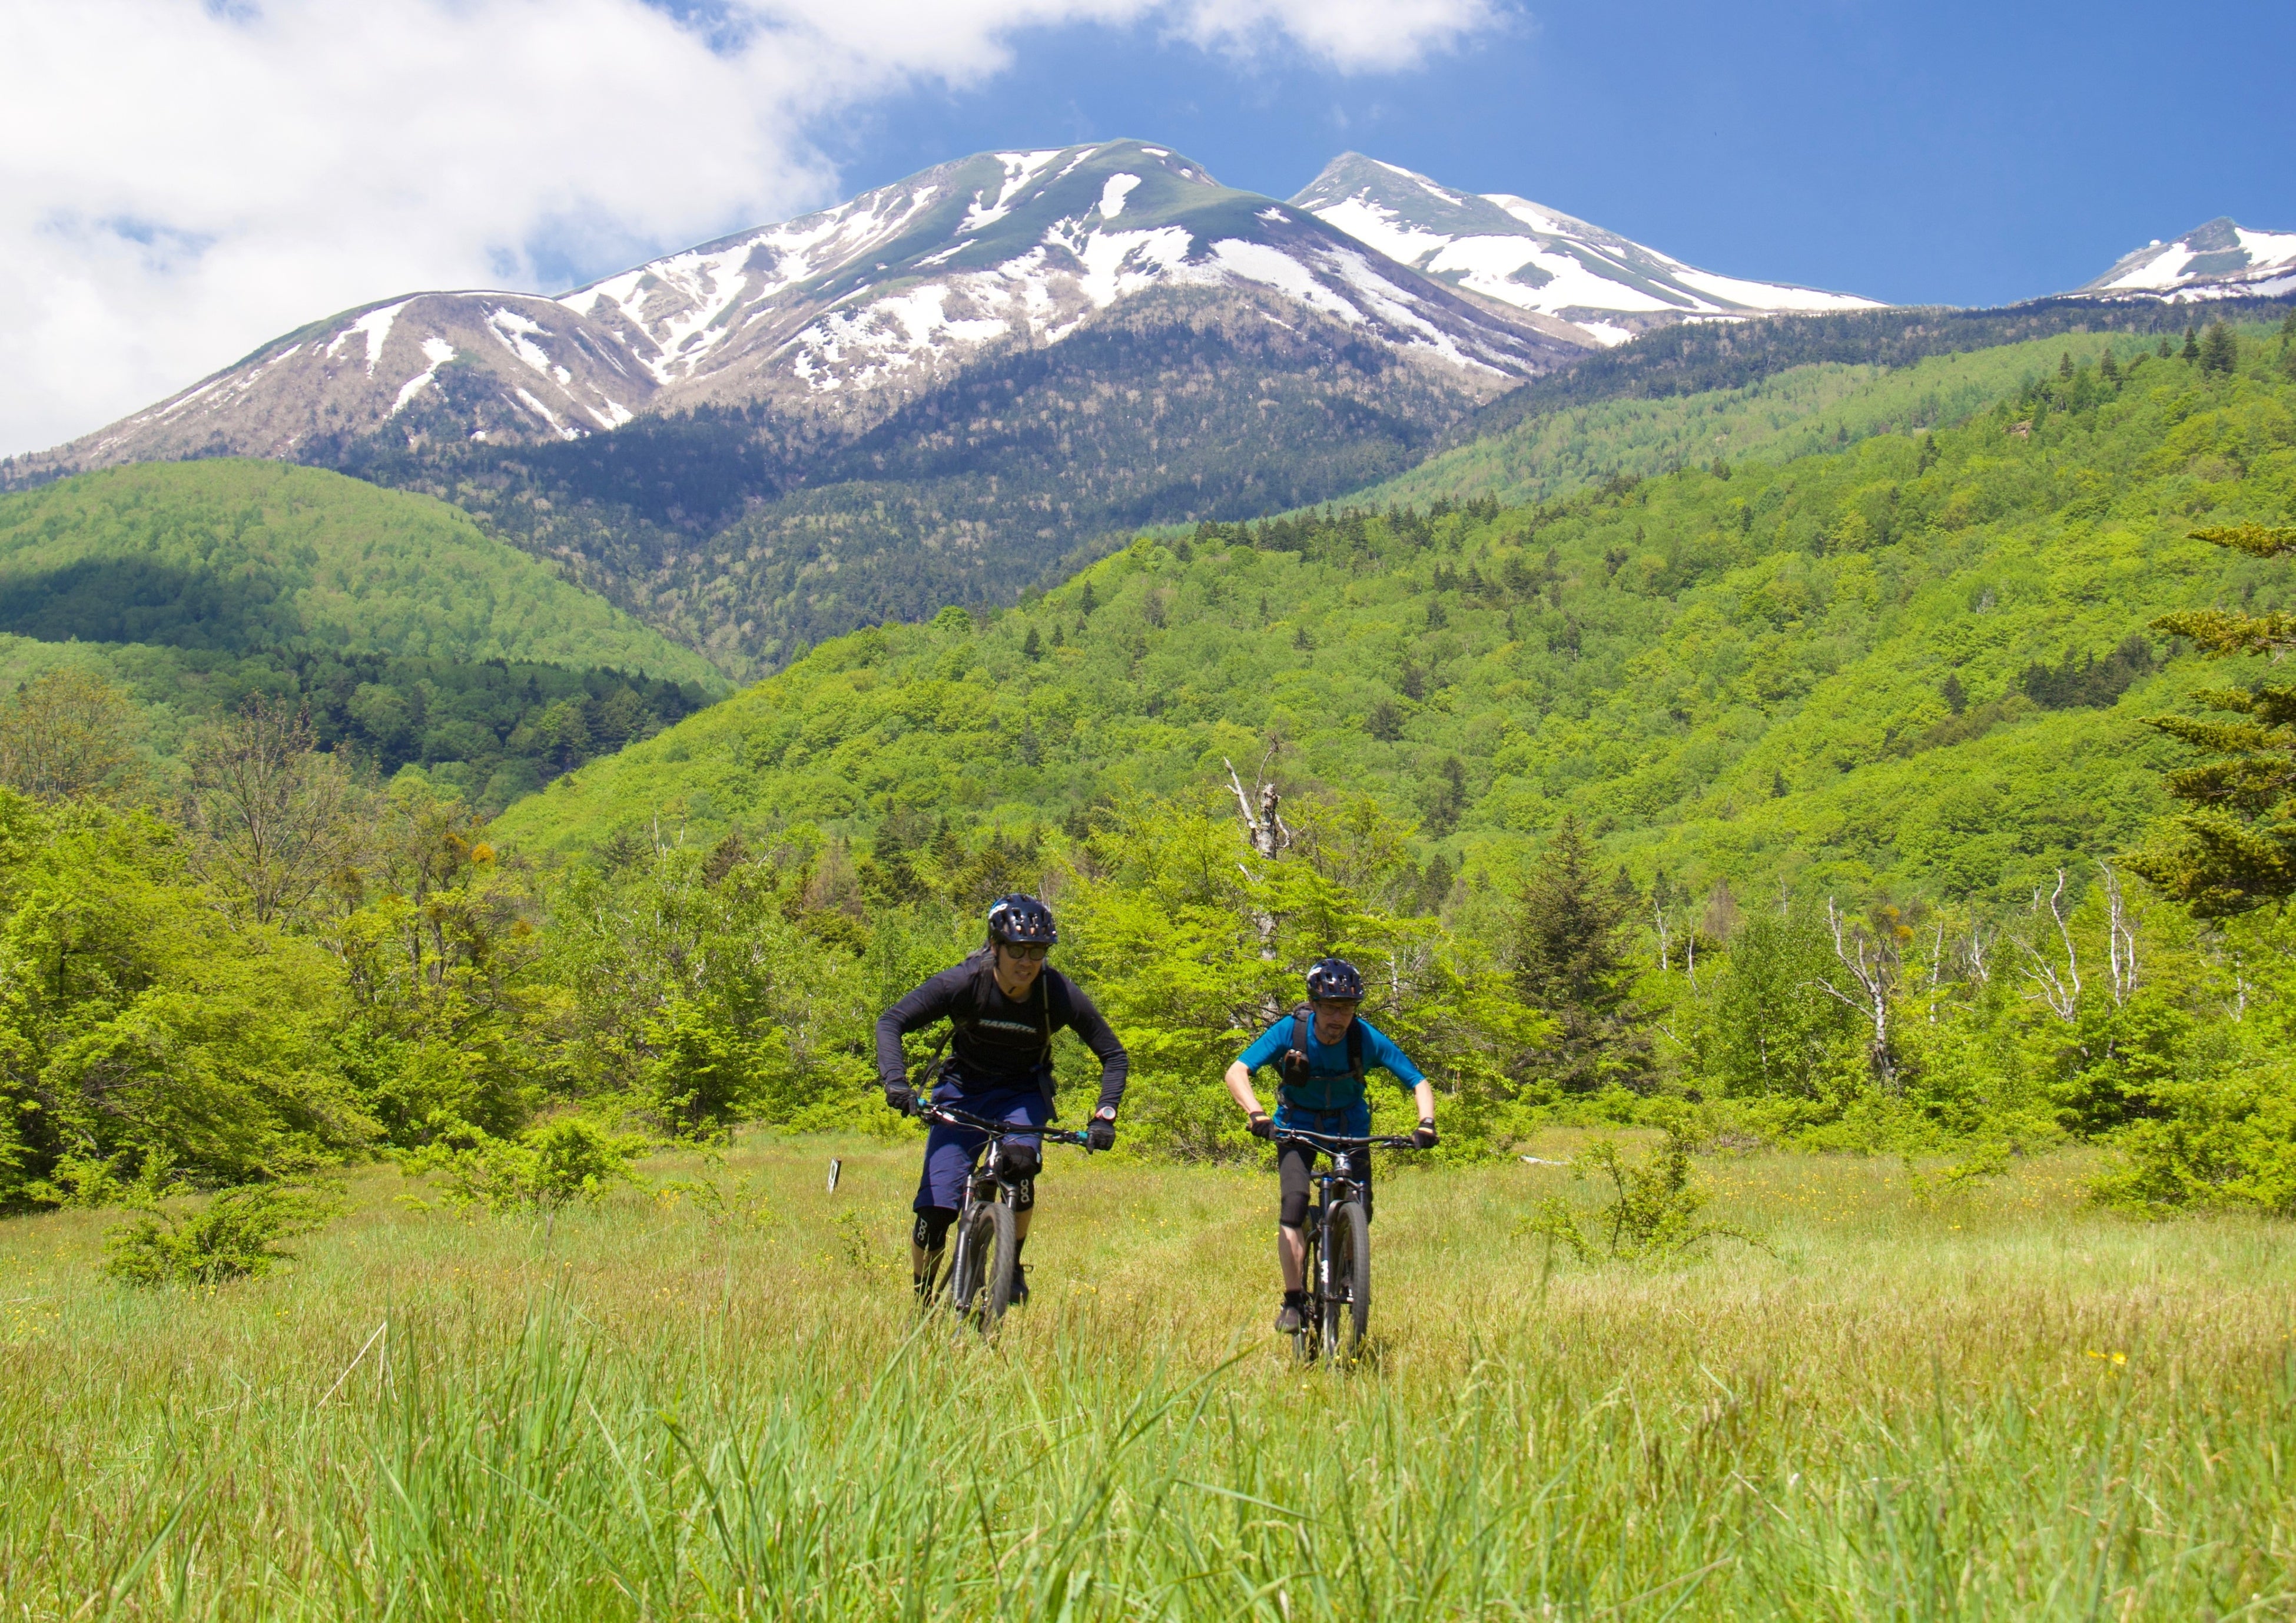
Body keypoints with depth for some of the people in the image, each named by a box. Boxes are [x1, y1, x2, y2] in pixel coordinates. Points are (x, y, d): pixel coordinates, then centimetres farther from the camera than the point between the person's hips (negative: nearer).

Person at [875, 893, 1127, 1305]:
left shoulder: (1060, 993, -21)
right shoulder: (964, 982, -24)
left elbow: (1114, 1056, -12)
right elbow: (891, 1023, -22)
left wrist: (1104, 1115, -24)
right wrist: (895, 1080, -37)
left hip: (1023, 1094, 0)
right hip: (963, 1091, 0)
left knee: (1020, 1162, -32)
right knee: (935, 1210, -11)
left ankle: (1012, 1266, -7)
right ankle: (922, 1302, 14)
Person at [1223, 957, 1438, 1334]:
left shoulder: (1367, 1038, -23)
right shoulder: (1290, 1031, -25)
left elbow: (1419, 1084, -18)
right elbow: (1237, 1072, -31)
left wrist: (1426, 1124, -36)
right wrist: (1256, 1114, -48)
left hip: (1350, 1126, 1)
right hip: (1297, 1125, -1)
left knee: (1360, 1212, -10)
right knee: (1294, 1207, -21)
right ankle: (1293, 1301, -9)